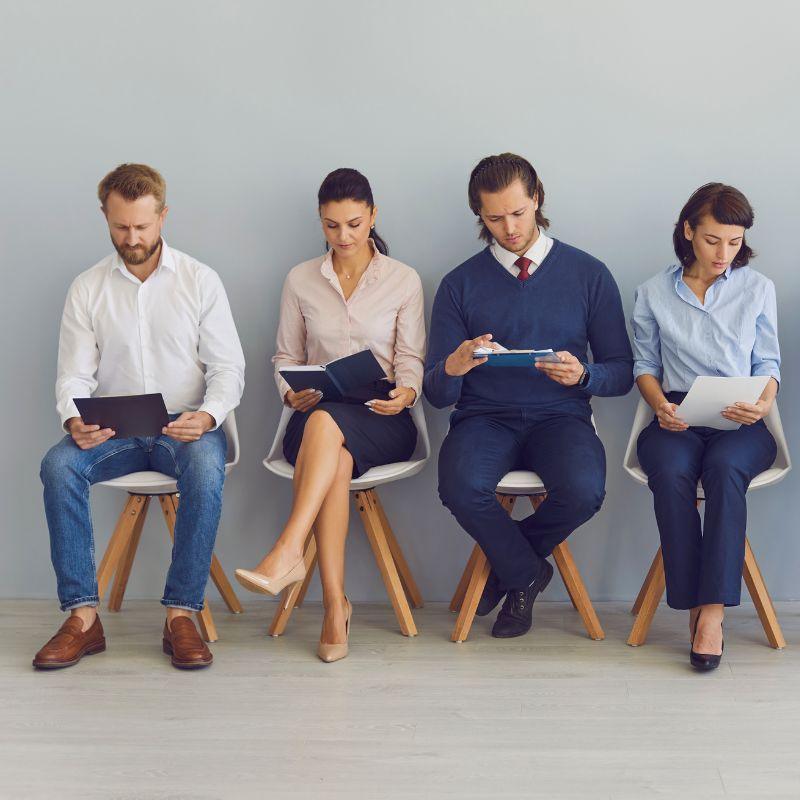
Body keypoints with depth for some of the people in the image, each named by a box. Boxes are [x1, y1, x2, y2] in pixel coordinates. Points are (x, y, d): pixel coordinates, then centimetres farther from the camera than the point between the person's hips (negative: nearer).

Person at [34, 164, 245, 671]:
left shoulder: (200, 281, 3)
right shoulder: (87, 289, 7)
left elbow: (228, 367, 0)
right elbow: (74, 375, 3)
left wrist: (207, 416, -21)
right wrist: (75, 421, -20)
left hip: (185, 427, -2)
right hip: (113, 432, 2)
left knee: (206, 468, -36)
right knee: (58, 465, -29)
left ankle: (181, 614, -28)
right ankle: (83, 616, -25)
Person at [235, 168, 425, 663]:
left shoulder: (404, 280, 8)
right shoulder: (301, 280, 13)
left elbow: (411, 360, 4)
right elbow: (286, 356, 15)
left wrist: (405, 393, -18)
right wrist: (292, 393, -7)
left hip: (383, 419, -1)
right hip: (317, 415, 1)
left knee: (326, 421, -39)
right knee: (335, 462, -37)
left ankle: (287, 553, -47)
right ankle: (335, 606, -38)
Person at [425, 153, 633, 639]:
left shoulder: (589, 275, 7)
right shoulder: (461, 284, 8)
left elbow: (622, 374, 7)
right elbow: (437, 393, 4)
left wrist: (583, 375, -16)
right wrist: (453, 368, -20)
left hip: (560, 416, 0)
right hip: (485, 417, 0)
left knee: (584, 489, -33)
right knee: (460, 486, -33)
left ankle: (506, 562, 1)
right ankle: (525, 573, -1)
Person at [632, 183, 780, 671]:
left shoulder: (758, 289, 11)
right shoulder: (654, 294, 11)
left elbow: (769, 364, 11)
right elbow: (645, 365, 13)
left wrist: (765, 402, -11)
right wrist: (661, 405, -7)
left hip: (740, 424, 0)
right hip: (677, 420, 1)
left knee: (725, 467, -36)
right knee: (671, 473, -35)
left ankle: (713, 609, -35)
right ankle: (694, 604, -27)